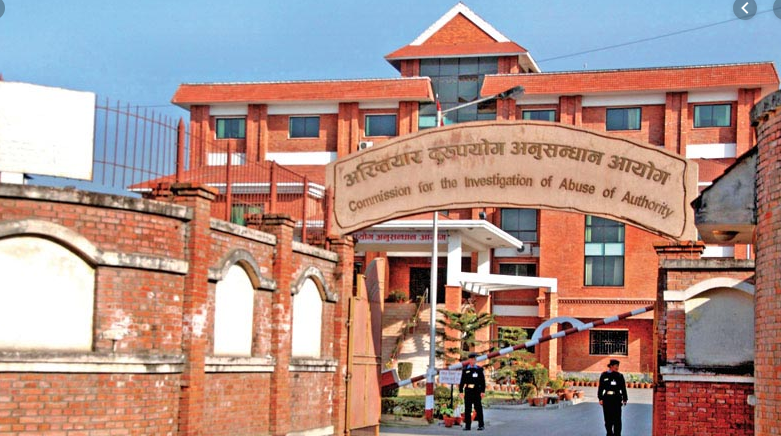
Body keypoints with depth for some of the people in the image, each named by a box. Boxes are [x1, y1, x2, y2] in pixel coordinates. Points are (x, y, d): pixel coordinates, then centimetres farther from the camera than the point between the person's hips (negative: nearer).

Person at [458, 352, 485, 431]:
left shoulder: (479, 369, 5)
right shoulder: (465, 370, 9)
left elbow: (483, 381, 2)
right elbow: (462, 381, 9)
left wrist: (483, 391, -5)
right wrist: (461, 391, 3)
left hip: (477, 392, -2)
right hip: (468, 391, 2)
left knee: (478, 408, -2)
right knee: (467, 409, 2)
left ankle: (481, 425, 3)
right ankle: (467, 426, 6)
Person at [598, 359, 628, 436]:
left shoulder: (619, 376, 3)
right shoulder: (604, 375, 3)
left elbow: (623, 388, 5)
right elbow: (600, 387, 5)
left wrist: (624, 399, 2)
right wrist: (600, 398, 1)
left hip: (616, 399, -1)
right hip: (607, 398, 1)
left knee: (617, 418, -4)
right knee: (608, 418, 7)